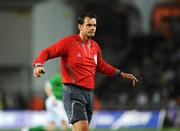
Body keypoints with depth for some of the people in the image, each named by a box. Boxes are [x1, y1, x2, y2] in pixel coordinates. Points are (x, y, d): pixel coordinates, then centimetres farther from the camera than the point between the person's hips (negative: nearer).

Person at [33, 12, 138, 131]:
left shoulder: (95, 46, 14)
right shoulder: (69, 42, -6)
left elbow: (101, 66, 31)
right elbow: (46, 52, -4)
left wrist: (122, 74, 28)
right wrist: (38, 65, -24)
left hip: (89, 93, 7)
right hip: (73, 91, -7)